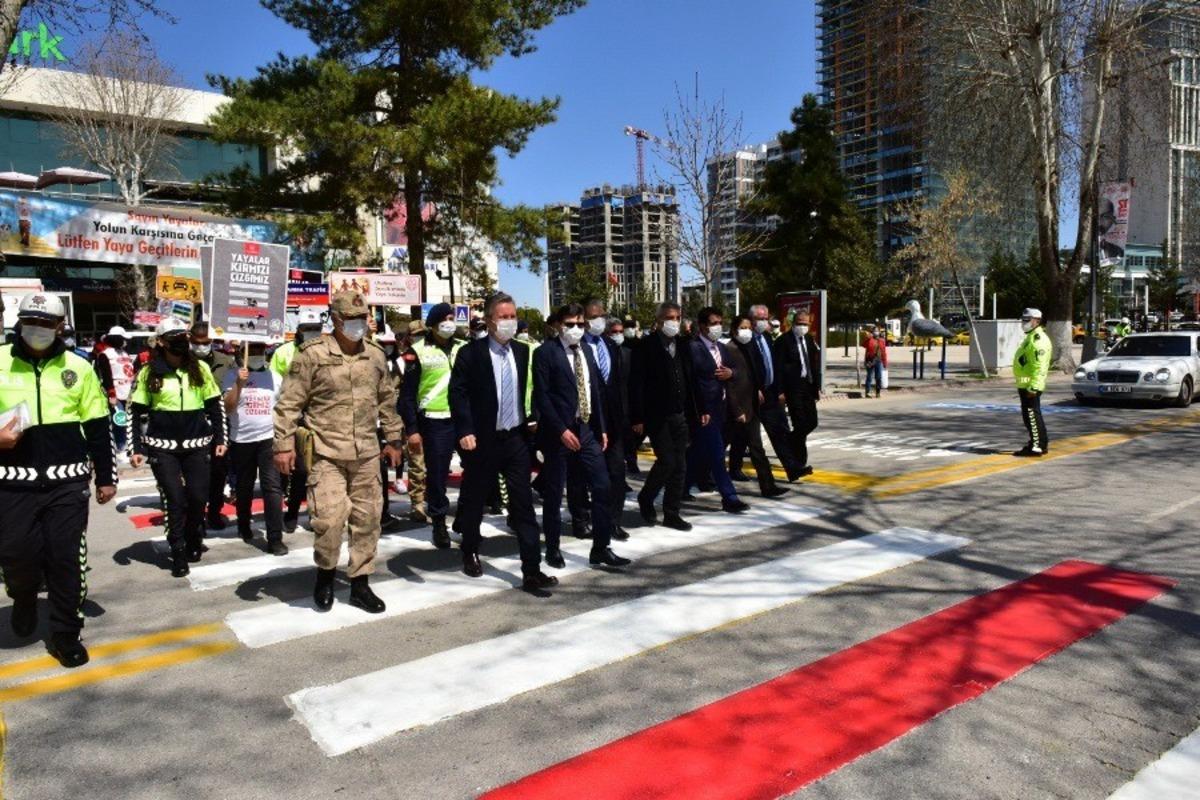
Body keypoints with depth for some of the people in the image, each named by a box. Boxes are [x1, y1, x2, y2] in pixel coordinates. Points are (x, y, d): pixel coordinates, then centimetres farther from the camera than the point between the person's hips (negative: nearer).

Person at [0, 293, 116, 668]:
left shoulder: (78, 368, 4)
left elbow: (98, 427, 8)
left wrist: (106, 476, 8)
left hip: (68, 482, 0)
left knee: (67, 559, 2)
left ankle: (65, 633, 16)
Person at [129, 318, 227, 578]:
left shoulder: (200, 369, 3)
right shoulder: (149, 372, -1)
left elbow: (215, 405, 8)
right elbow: (137, 412, 3)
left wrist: (220, 439, 4)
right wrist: (138, 448, -2)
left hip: (196, 445, 2)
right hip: (162, 447, -1)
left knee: (198, 498, 4)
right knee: (175, 500, -1)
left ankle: (194, 542, 29)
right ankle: (179, 554, 12)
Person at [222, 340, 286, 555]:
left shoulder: (274, 377, 7)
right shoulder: (232, 376, -1)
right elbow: (228, 408, -10)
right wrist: (239, 384, -22)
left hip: (269, 439, 1)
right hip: (241, 441, -1)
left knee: (273, 488, -7)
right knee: (244, 488, 15)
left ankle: (275, 539, -6)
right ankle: (244, 526, 38)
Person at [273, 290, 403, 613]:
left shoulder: (376, 356, 9)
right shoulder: (313, 354, -7)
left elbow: (387, 401, 18)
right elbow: (289, 403, -5)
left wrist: (393, 439, 19)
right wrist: (284, 445, -8)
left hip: (367, 453, 5)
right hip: (326, 453, -5)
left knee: (367, 519, 8)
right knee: (330, 517, -12)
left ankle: (360, 584, 23)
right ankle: (325, 574, 16)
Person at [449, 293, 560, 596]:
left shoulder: (522, 351, 7)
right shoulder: (471, 352, -8)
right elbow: (457, 393, -12)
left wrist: (529, 419, 8)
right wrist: (465, 431, -20)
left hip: (516, 438, 3)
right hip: (482, 440, -3)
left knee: (524, 504, 0)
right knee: (474, 501, 14)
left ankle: (532, 571, 3)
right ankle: (470, 553, 39)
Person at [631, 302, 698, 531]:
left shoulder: (682, 346, 11)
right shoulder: (646, 346, -6)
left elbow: (689, 381, 14)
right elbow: (636, 383, -11)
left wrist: (693, 412, 8)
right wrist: (637, 418, -15)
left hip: (679, 416, 6)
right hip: (656, 416, -6)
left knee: (679, 466, 6)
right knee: (666, 461, -10)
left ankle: (671, 514, 17)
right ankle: (645, 499, 16)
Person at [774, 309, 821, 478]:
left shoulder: (810, 340, 13)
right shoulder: (783, 341, -8)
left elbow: (815, 364, 17)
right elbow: (778, 368, -11)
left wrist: (817, 387, 11)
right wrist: (780, 391, -15)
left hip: (808, 387, 7)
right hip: (793, 389, -7)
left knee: (812, 422, 8)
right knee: (800, 425, -8)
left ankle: (788, 442, 31)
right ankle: (799, 464, -1)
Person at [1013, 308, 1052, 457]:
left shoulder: (1038, 340, -16)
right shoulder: (1032, 337, 19)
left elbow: (1039, 367, -23)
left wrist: (1033, 386, -27)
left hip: (1030, 385, -11)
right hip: (1025, 384, 11)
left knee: (1032, 415, -8)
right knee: (1032, 415, 17)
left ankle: (1036, 447, -5)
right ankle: (1042, 443, 27)